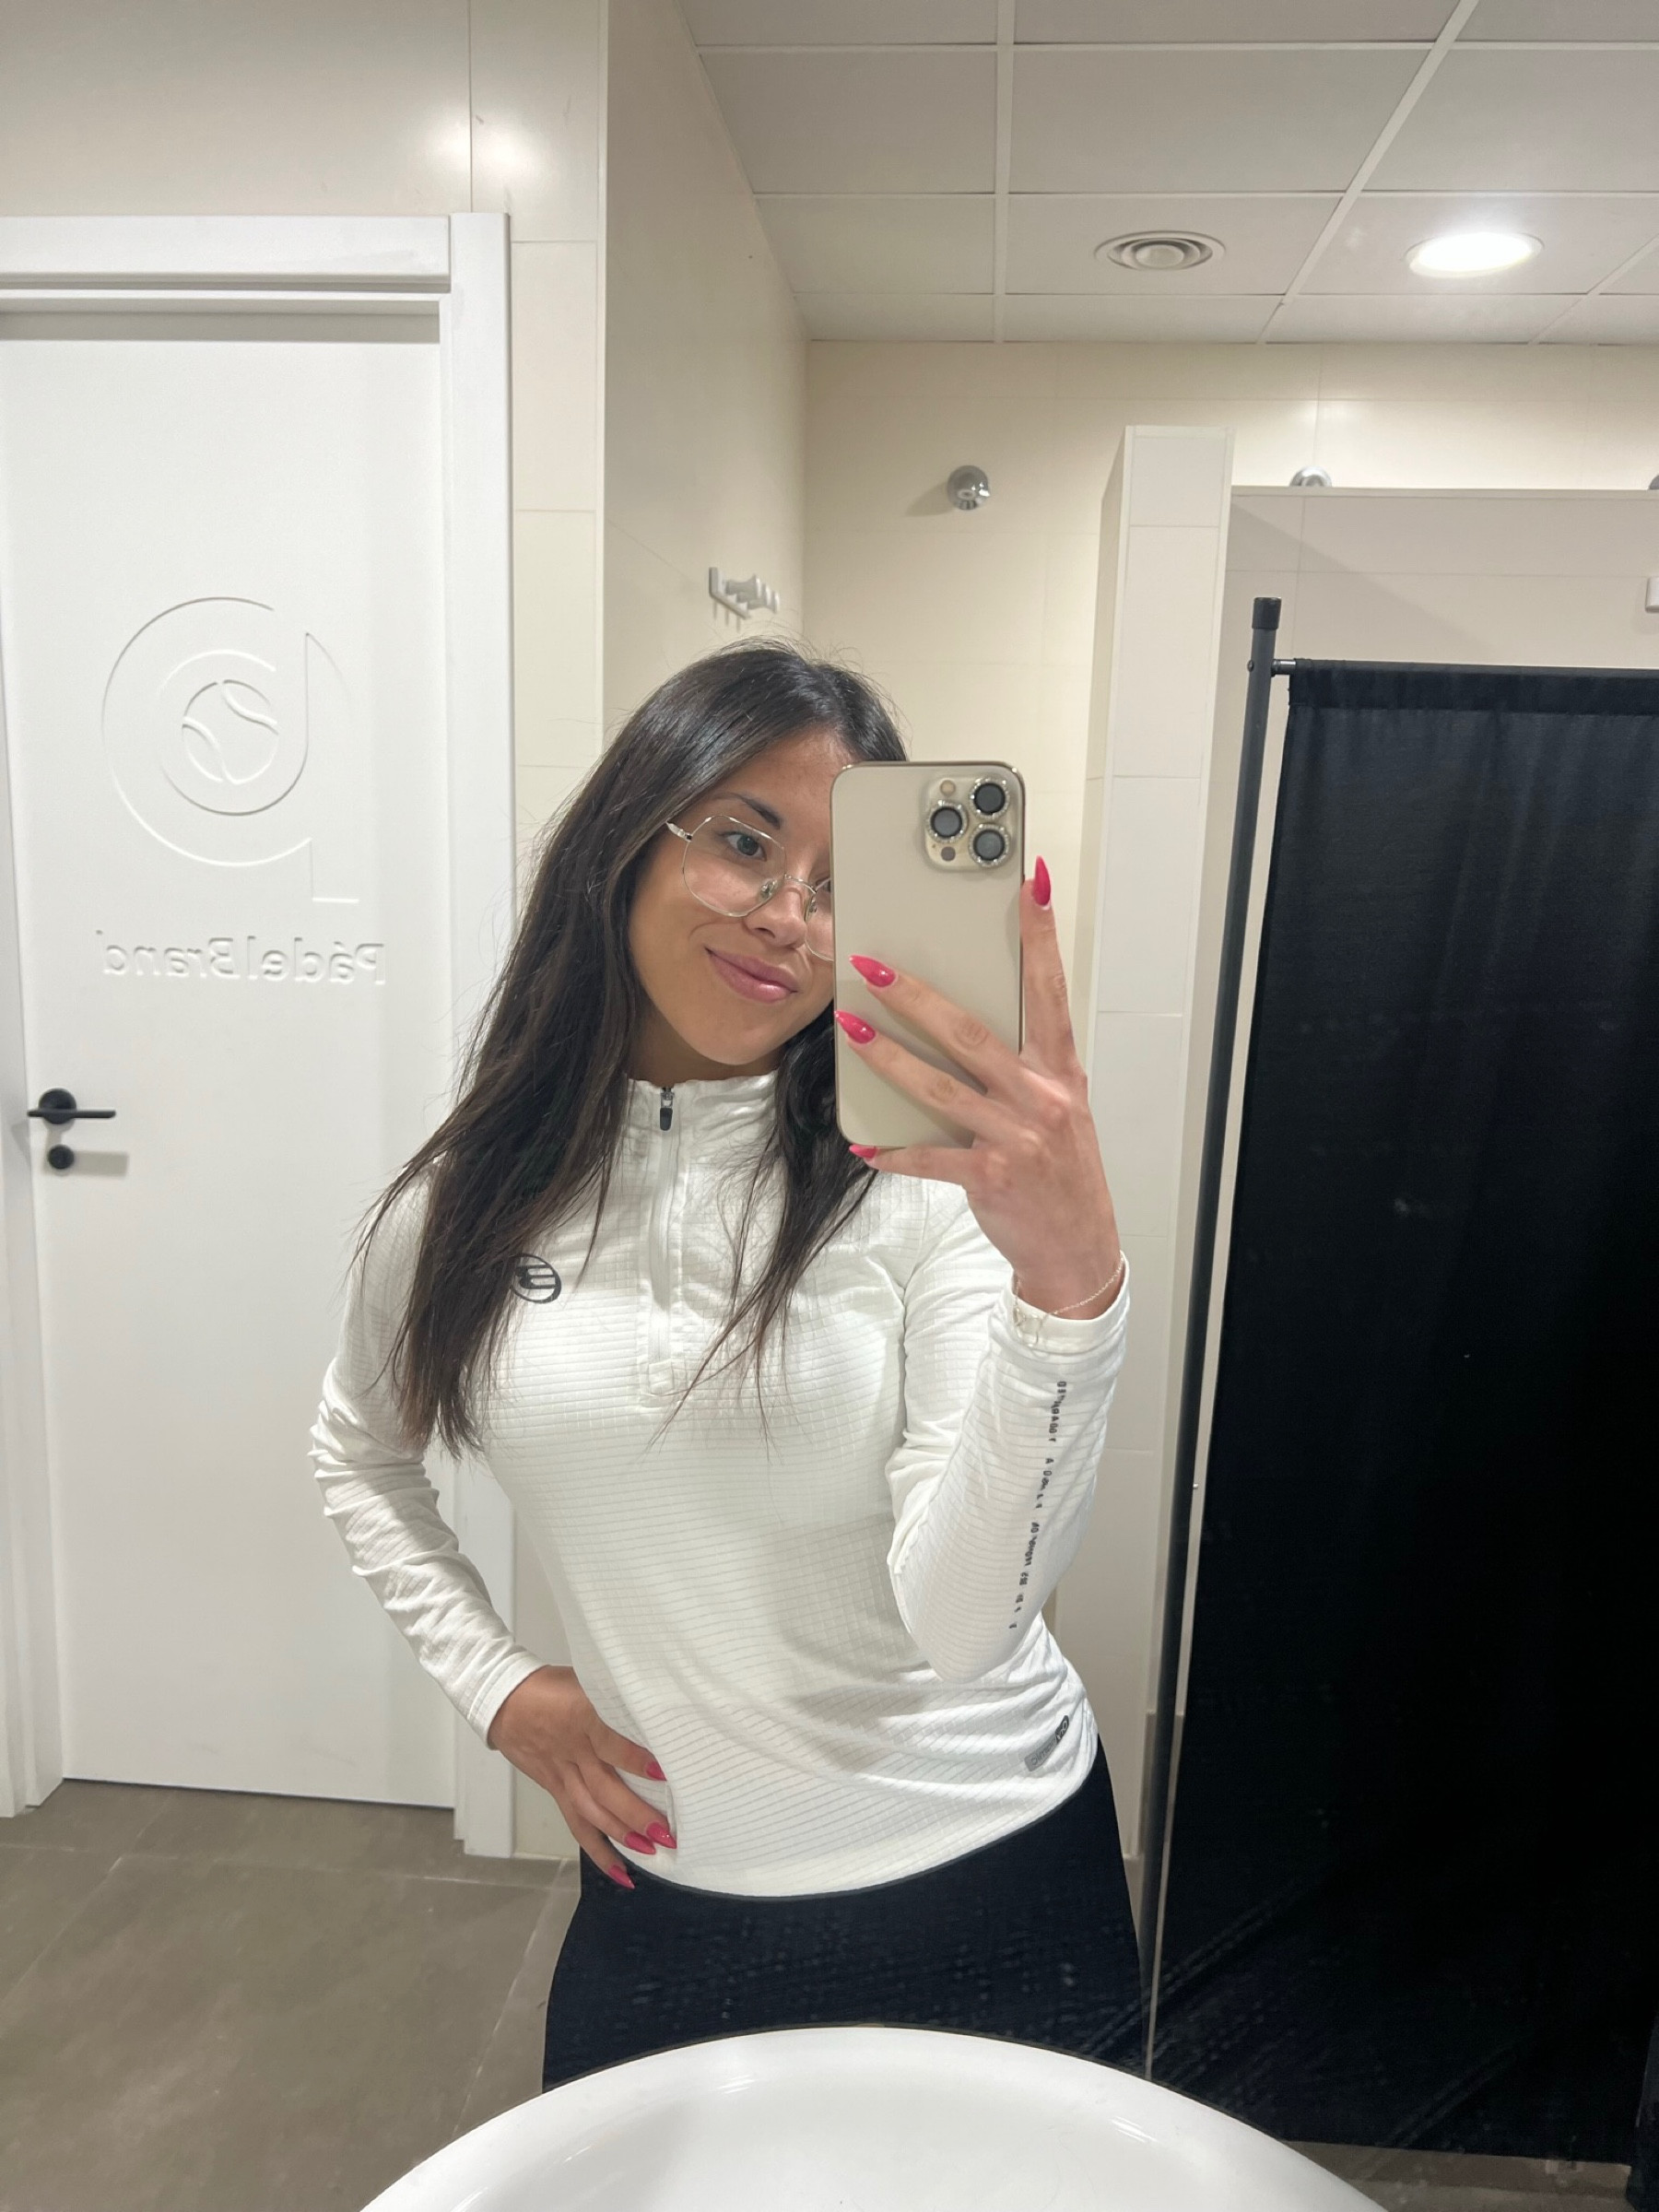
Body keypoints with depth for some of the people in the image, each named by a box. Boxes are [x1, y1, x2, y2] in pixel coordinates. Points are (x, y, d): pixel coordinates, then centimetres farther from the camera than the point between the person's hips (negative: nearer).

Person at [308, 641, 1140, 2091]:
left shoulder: (927, 1181, -18)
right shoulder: (465, 1204, -8)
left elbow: (963, 1624, -26)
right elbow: (361, 1453, 12)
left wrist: (1070, 1282, -40)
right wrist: (496, 1683, 1)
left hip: (978, 1892, -2)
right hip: (661, 1895, 3)